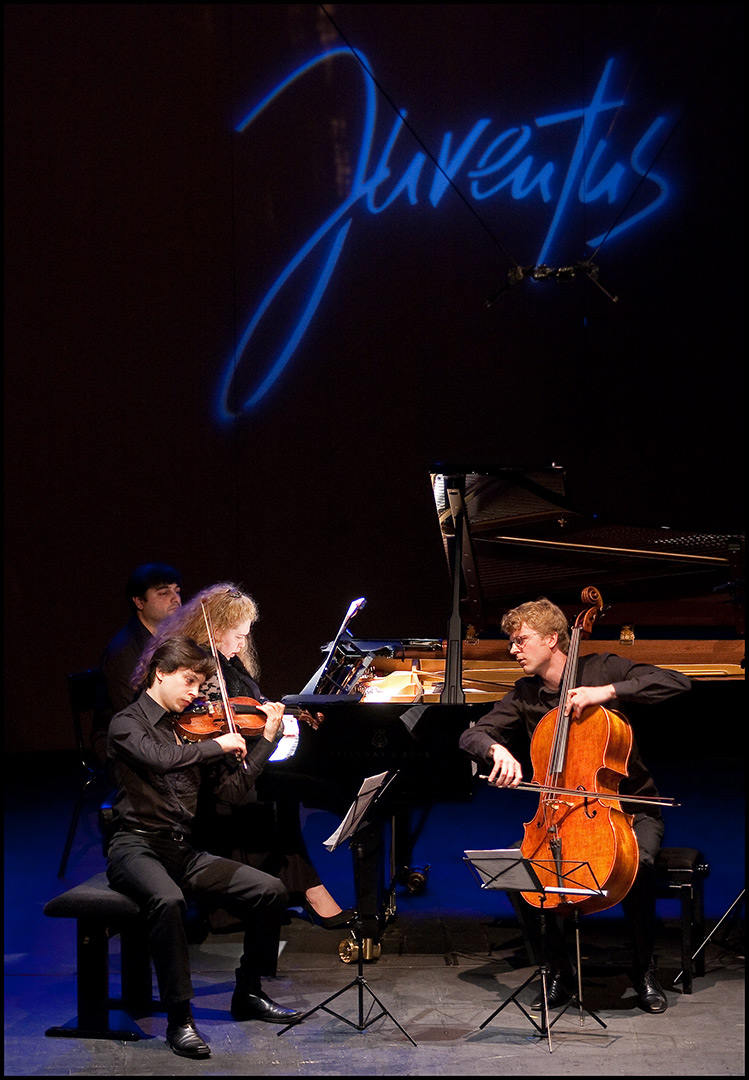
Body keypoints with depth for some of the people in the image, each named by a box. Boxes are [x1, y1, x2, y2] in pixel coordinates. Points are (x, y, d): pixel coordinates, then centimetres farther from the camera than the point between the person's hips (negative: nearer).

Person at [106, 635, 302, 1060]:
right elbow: (161, 759, -29)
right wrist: (219, 744, -19)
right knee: (168, 900, -38)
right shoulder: (127, 725, -6)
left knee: (270, 891, -8)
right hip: (137, 846, -6)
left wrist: (267, 739, 4)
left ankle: (249, 994, 11)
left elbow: (233, 790, 8)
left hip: (184, 851, 6)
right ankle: (180, 1019, -28)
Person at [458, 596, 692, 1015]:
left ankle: (644, 970, -12)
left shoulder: (602, 669, -4)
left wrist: (608, 691, -23)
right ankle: (559, 972, -6)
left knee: (637, 861, -35)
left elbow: (677, 682, -14)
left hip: (629, 809, -4)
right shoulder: (526, 696, 7)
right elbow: (473, 735, -1)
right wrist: (498, 750, -25)